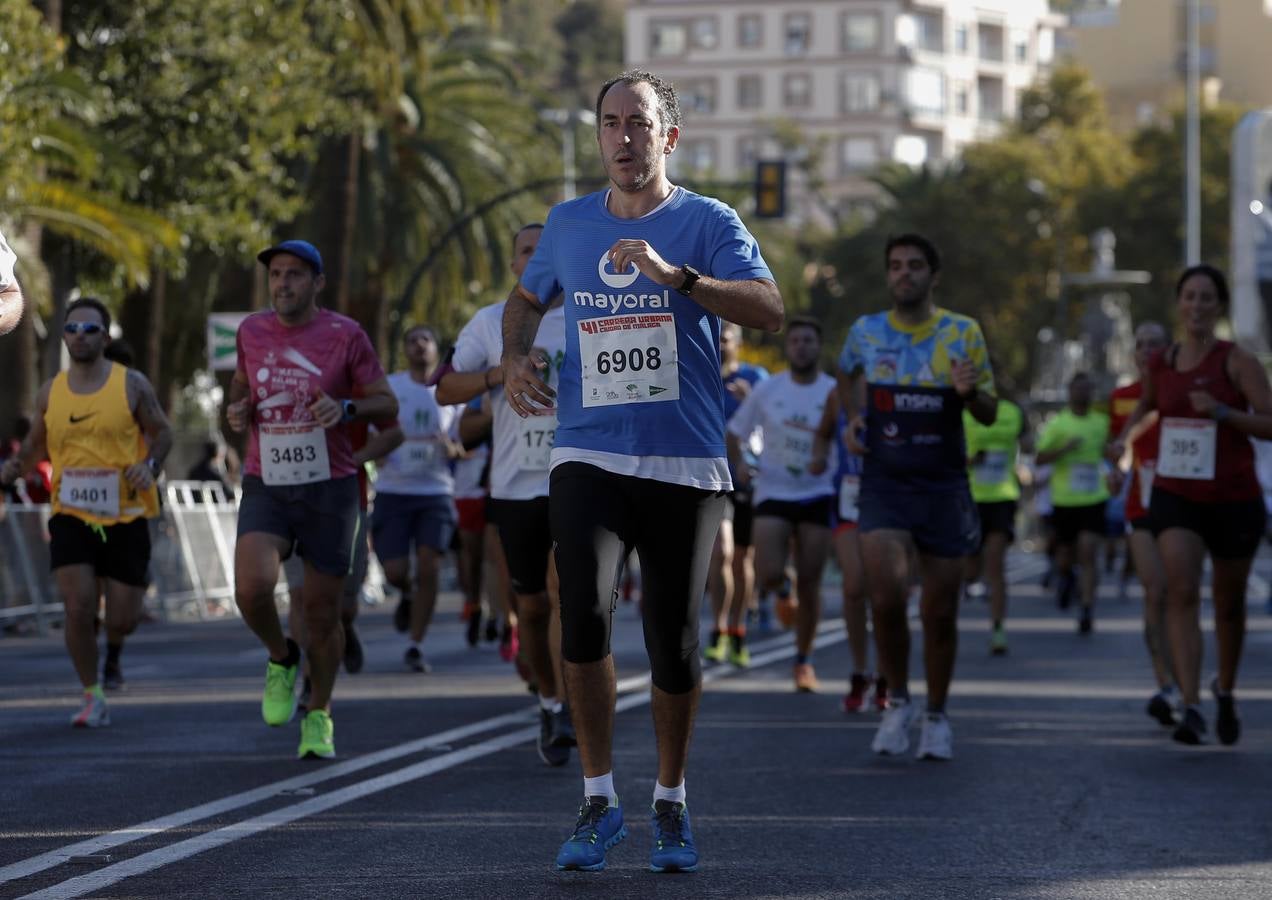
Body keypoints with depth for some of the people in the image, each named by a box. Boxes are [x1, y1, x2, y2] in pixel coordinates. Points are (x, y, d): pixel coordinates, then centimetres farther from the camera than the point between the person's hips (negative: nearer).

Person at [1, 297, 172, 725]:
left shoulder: (132, 385, -2)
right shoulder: (51, 393, 5)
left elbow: (162, 432, 5)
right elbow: (37, 443, 18)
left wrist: (150, 465, -14)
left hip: (126, 516, -1)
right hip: (71, 517, 1)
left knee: (124, 616, 2)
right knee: (78, 607, -12)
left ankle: (113, 652, 39)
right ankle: (93, 698, 3)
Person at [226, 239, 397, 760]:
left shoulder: (344, 335, -4)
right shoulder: (251, 331, 5)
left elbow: (387, 405, 0)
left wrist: (346, 408, -21)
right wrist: (237, 410, 2)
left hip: (329, 488, -1)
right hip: (266, 488, 2)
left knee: (322, 612, 3)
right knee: (252, 589, -22)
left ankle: (318, 717, 24)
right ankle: (281, 659, 10)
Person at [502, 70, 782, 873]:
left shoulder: (707, 223, -1)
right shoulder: (568, 225, 11)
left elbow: (769, 310, -16)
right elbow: (527, 298, 31)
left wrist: (673, 274, -27)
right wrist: (517, 355, 10)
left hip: (686, 466, -2)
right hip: (589, 458, 2)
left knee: (675, 641, 3)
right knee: (585, 612, -18)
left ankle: (671, 802, 23)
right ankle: (600, 801, -5)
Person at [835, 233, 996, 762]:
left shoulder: (963, 334, -1)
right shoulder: (864, 332, 3)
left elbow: (989, 415, 3)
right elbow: (848, 374, 26)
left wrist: (969, 392, -19)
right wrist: (852, 418, 8)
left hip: (943, 486, 0)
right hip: (883, 484, 0)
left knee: (940, 612, 5)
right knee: (886, 597, -18)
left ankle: (937, 716, 23)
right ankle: (897, 702, 4)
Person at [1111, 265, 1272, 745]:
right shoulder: (1161, 363, 4)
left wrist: (1221, 412, -26)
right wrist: (1125, 435, 10)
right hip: (1175, 495, 2)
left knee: (1229, 602, 12)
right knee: (1182, 591, -18)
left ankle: (1226, 690, 38)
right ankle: (1191, 708, -24)